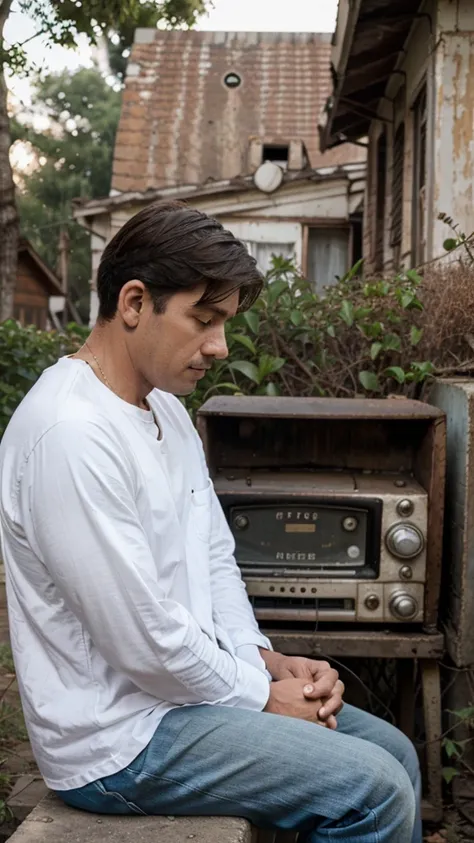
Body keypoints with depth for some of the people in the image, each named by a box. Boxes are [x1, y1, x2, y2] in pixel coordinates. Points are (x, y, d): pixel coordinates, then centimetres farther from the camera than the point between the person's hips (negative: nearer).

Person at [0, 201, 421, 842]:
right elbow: (139, 635, -25)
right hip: (118, 738, -10)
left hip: (186, 684, 10)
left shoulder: (166, 410, 8)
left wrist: (264, 659, 0)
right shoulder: (72, 434, -25)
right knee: (375, 791, -16)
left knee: (393, 752, 12)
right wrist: (262, 697, -12)